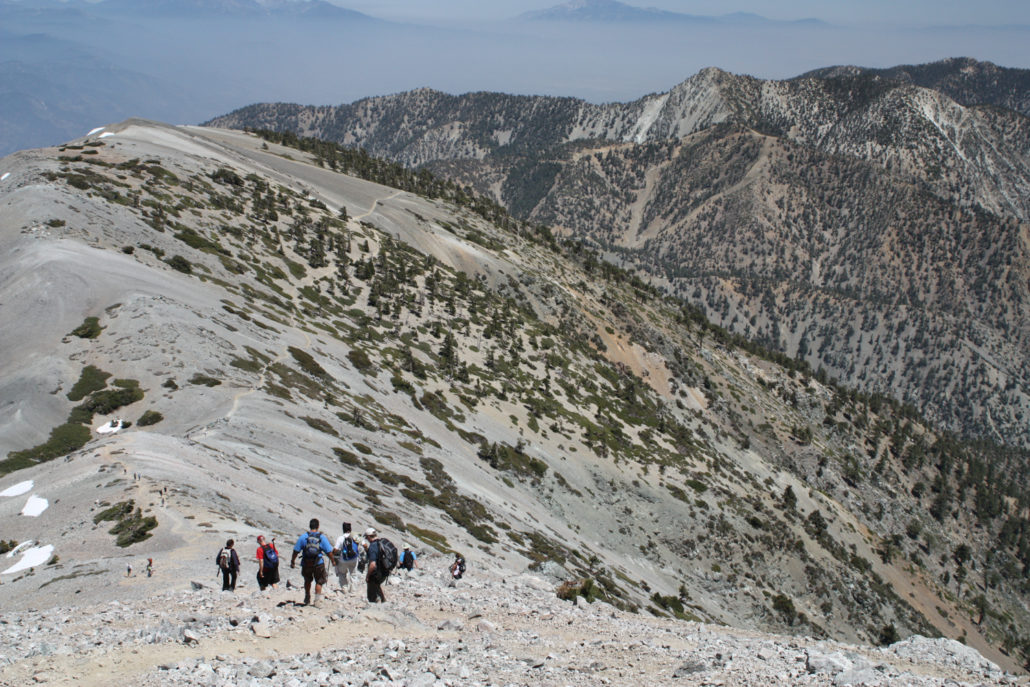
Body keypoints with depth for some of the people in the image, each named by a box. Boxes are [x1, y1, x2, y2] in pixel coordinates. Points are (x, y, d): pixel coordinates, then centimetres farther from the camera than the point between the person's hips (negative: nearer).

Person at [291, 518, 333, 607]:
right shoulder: (322, 537, -4)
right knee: (319, 581, 12)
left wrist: (292, 561, 9)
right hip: (319, 563, -1)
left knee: (307, 581, 23)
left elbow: (296, 551, -2)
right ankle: (317, 599, 3)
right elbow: (329, 551, -3)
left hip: (306, 564, 1)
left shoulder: (303, 537, -4)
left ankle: (307, 598, 33)